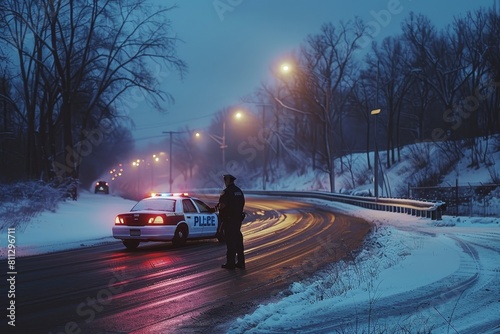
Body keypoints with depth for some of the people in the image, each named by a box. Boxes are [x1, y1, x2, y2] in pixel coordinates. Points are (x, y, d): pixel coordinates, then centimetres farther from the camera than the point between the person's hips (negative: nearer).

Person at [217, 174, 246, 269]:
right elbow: (242, 204, 17)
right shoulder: (239, 191, 12)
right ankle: (241, 262, 16)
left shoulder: (226, 192, -15)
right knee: (238, 240, 13)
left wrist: (219, 206, -1)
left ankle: (230, 263, -2)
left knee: (230, 241, -4)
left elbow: (222, 205, -22)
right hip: (238, 218, 8)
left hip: (229, 219, -8)